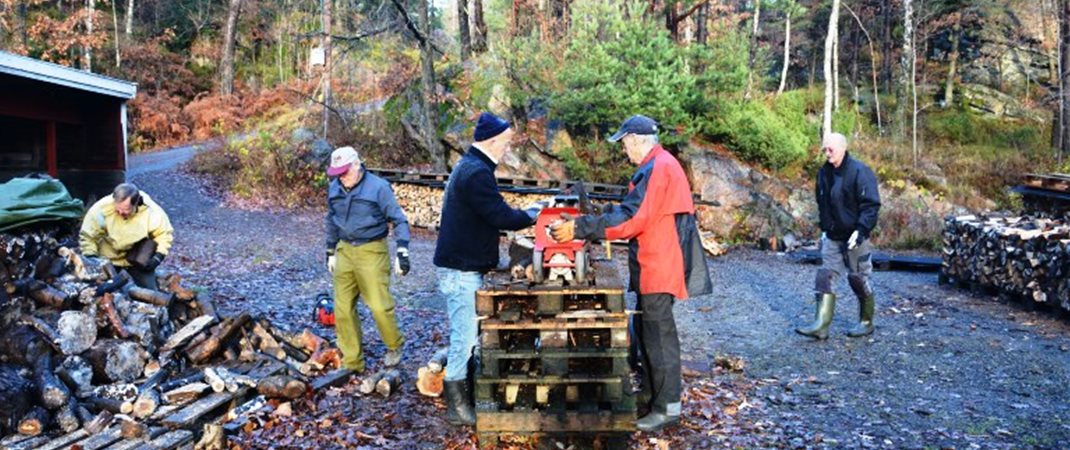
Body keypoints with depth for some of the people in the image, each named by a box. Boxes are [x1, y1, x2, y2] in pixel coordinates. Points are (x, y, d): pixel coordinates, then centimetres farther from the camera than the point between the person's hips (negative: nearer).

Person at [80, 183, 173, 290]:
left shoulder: (151, 211, -27)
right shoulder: (101, 209, -26)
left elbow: (165, 233, -12)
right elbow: (87, 236, -13)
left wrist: (158, 257, -23)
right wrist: (91, 257, -21)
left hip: (138, 259, 0)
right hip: (108, 259, 1)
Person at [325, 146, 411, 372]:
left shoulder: (378, 187, -12)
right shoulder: (334, 188, 5)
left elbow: (399, 220, -8)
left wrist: (402, 251, -14)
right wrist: (330, 252, 19)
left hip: (372, 252, -5)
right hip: (344, 251, 6)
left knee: (380, 306, -6)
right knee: (343, 309, 5)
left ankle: (394, 346, 23)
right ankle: (352, 363, 17)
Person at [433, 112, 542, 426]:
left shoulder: (468, 166, 15)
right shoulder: (477, 173, -20)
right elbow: (502, 217, -22)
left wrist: (523, 214, 13)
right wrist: (533, 215, -6)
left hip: (462, 266, 11)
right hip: (462, 269, -11)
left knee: (466, 332, 17)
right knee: (465, 334, -4)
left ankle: (463, 396, 28)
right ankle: (457, 406, 6)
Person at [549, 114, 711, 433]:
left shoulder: (657, 168, -19)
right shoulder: (658, 166, 15)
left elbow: (630, 218, -26)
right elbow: (637, 212, 16)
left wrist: (580, 228, -24)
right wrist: (586, 225, 12)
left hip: (658, 266, -11)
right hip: (652, 264, 11)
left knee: (659, 335, -3)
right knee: (646, 330, 19)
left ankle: (668, 407, 7)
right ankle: (651, 393, 32)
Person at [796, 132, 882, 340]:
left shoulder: (860, 172, -14)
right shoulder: (824, 173, 7)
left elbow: (871, 204, -17)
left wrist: (861, 230, -24)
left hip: (855, 238, -6)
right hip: (832, 237, 6)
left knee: (858, 279, 6)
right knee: (825, 277, -2)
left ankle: (866, 323, 24)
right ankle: (821, 325, -3)